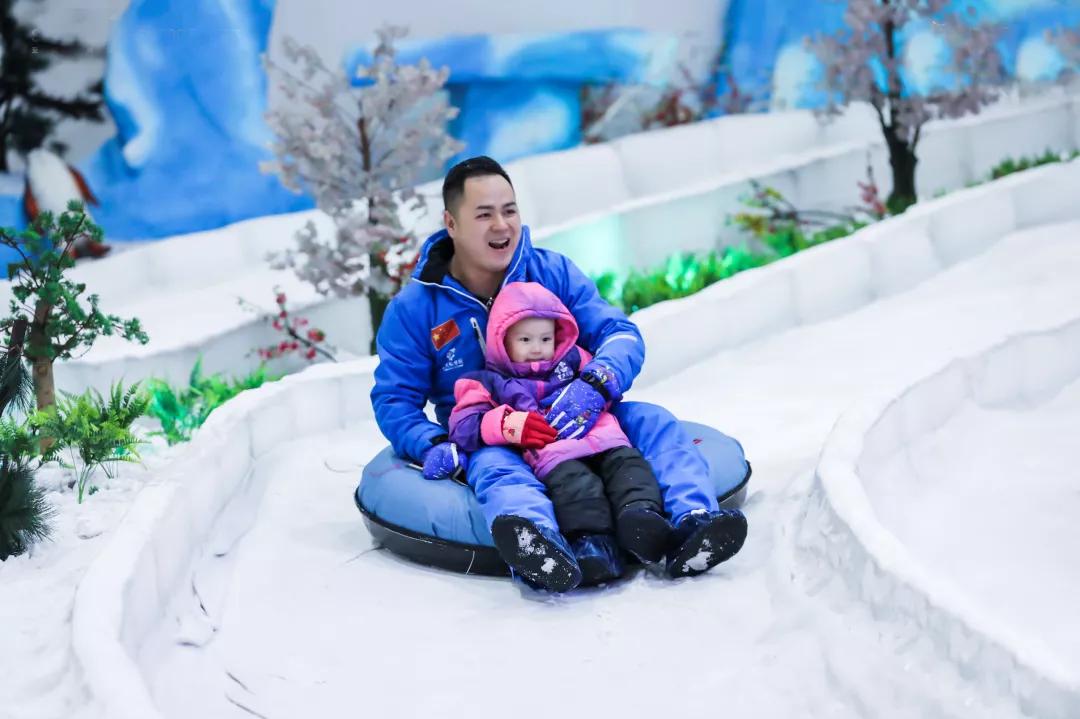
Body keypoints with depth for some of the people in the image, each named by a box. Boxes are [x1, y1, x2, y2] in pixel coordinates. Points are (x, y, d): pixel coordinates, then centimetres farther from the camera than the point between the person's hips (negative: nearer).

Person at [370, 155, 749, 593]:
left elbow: (620, 334, -3)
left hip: (572, 425, 3)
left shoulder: (554, 273, 4)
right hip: (487, 441, -3)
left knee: (651, 420, -22)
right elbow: (394, 399, 1)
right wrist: (435, 448, -22)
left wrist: (594, 386, -28)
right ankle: (543, 551, -73)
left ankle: (690, 526, -47)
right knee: (494, 468, -38)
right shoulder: (412, 310, 0)